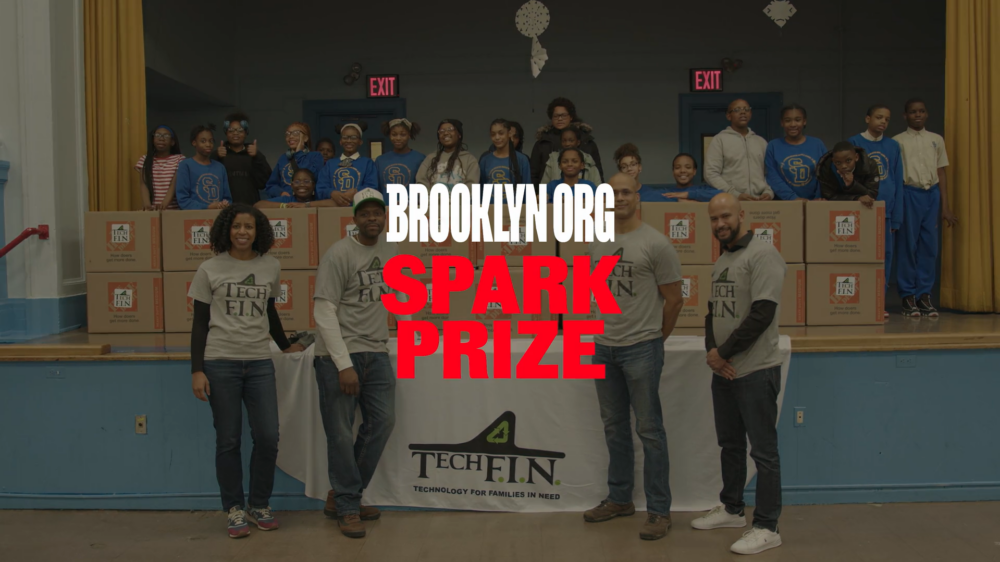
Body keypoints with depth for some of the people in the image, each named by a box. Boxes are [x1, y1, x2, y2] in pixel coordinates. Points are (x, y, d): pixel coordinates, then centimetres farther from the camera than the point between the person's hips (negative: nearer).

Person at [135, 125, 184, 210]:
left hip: (173, 209, -2)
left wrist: (164, 204, -22)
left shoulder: (179, 159, 6)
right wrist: (147, 204, -18)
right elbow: (144, 185, 0)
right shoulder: (145, 159, 12)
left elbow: (174, 184, -6)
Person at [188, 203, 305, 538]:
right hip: (220, 362, -2)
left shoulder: (271, 268, 7)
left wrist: (285, 345, 31)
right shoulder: (210, 270, 1)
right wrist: (197, 370, -5)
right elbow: (200, 322, 2)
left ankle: (259, 505, 19)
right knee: (228, 441, 4)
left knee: (268, 437, -1)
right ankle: (234, 509, 19)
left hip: (259, 363, 2)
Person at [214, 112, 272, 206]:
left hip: (250, 205, 1)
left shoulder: (256, 155, 12)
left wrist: (255, 158, -9)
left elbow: (263, 182, 0)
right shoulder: (217, 155, 11)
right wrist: (218, 159, -11)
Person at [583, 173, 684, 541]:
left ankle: (659, 510, 9)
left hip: (641, 348, -6)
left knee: (649, 430, -1)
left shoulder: (655, 244, -10)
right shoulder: (597, 244, 7)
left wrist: (655, 338, 2)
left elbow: (674, 299, -6)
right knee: (614, 427, 16)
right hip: (603, 346, 6)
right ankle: (619, 498, 29)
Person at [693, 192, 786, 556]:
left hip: (755, 372, -8)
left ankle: (766, 528, 9)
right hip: (723, 371, 9)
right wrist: (712, 352, -2)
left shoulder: (762, 255, -13)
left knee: (763, 451, 0)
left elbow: (761, 314, -21)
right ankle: (732, 509, 32)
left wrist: (723, 353, -14)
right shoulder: (721, 261, 14)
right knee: (730, 444, 18)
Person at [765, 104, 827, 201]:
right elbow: (773, 178, -6)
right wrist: (793, 198, -17)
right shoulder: (773, 146, 2)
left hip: (812, 203, 1)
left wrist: (819, 199, -12)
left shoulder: (818, 145, 7)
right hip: (783, 203, -1)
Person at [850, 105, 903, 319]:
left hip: (886, 209, 3)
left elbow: (898, 183, 9)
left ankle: (879, 301, 12)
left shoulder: (893, 146, 11)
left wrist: (896, 216, 3)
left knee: (885, 253, 4)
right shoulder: (854, 143, 1)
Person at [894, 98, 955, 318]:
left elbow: (942, 173, 13)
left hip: (932, 193, 3)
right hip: (909, 193, -3)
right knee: (909, 245, -2)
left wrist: (945, 206, 8)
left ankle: (924, 295, 7)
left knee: (930, 246, 1)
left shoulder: (936, 140, 13)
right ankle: (908, 296, 4)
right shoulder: (898, 141, 4)